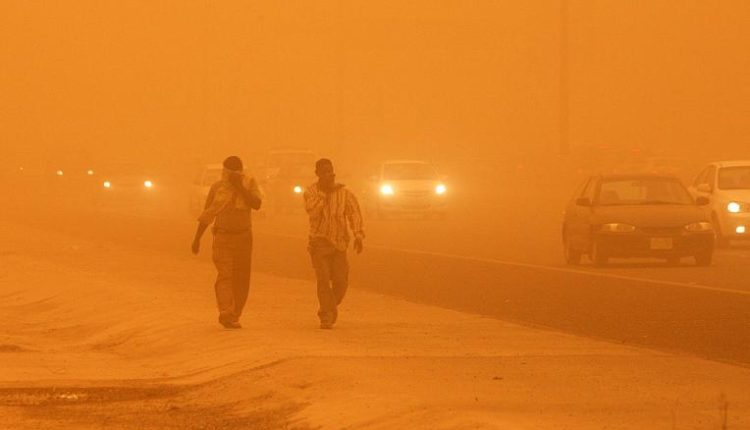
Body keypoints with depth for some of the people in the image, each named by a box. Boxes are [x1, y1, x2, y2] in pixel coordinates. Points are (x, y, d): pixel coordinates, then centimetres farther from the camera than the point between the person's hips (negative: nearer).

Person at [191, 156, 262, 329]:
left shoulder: (249, 183, 0)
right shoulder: (217, 187, 0)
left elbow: (256, 204, -16)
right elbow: (207, 214, 8)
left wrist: (239, 186, -20)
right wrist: (197, 238, 8)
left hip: (244, 236, 2)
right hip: (223, 236, -2)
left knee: (241, 279, 4)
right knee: (225, 275, -16)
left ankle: (234, 316, 13)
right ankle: (225, 313, -28)